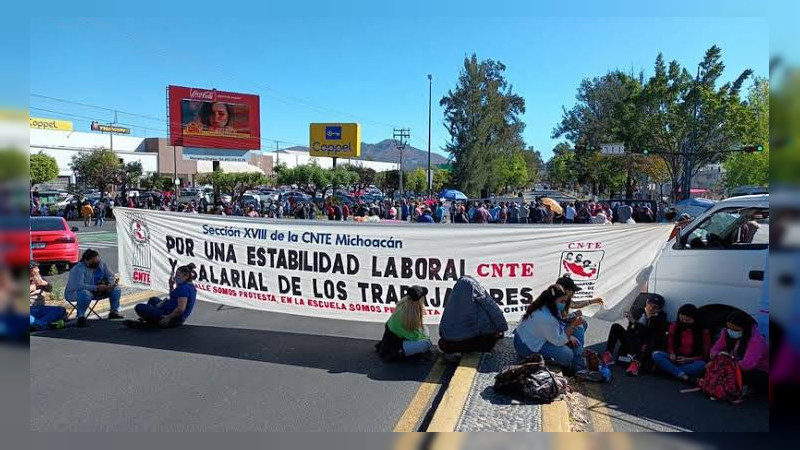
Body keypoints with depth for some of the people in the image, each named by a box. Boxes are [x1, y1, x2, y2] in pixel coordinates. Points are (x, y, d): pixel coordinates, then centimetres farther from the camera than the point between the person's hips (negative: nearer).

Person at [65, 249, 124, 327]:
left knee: (116, 289, -7)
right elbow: (78, 285, -37)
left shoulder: (102, 264, -5)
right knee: (85, 294, -42)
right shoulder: (78, 269, -25)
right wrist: (96, 288, -41)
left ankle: (114, 311, 5)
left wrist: (111, 284, -21)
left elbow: (110, 276, 2)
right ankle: (81, 317, -27)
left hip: (96, 291, 7)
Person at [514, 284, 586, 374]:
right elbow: (559, 341, -25)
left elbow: (558, 327, 13)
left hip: (539, 338, 10)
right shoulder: (546, 318, -34)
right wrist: (574, 325, -24)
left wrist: (569, 336, -4)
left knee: (576, 344, 1)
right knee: (567, 354, -23)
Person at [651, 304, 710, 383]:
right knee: (656, 355, -27)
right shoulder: (674, 326, 1)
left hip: (692, 362, -2)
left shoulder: (703, 331, -6)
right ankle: (684, 377, -39)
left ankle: (668, 369, -30)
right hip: (676, 359, 2)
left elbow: (705, 355, -4)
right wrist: (672, 354, -12)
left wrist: (688, 359, -20)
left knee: (701, 365, -38)